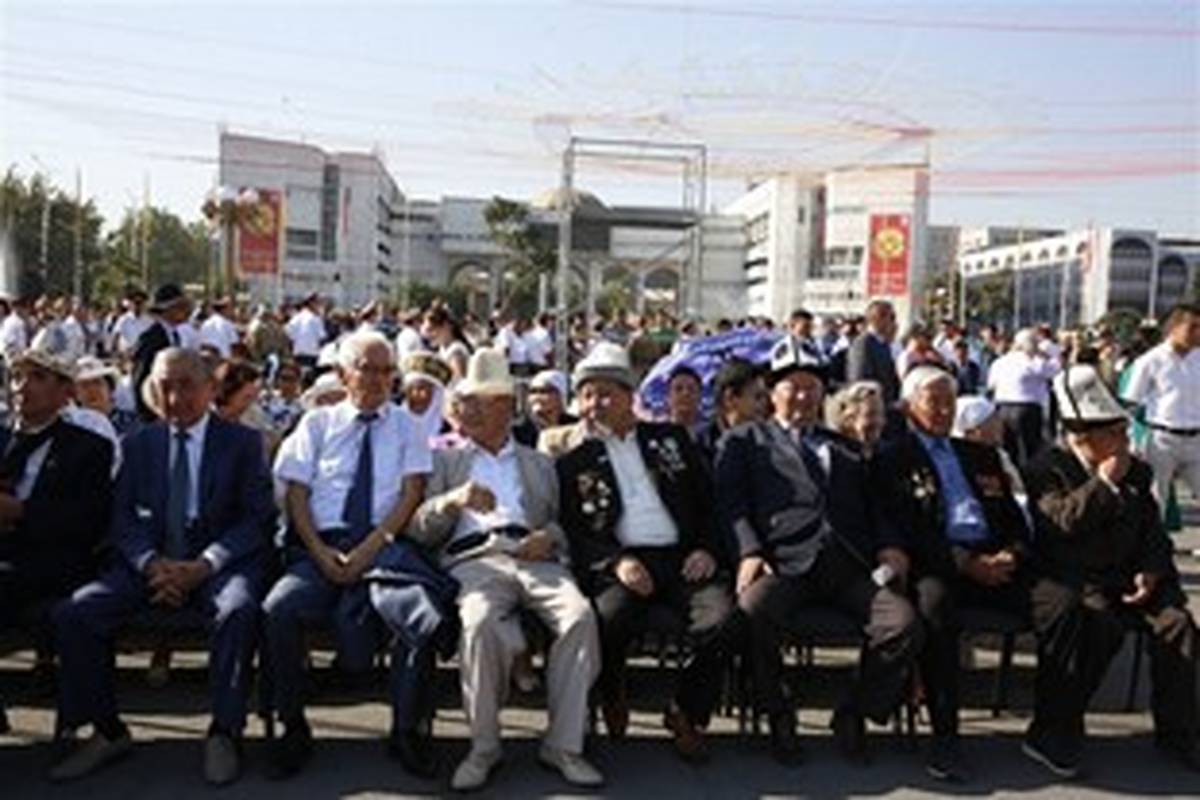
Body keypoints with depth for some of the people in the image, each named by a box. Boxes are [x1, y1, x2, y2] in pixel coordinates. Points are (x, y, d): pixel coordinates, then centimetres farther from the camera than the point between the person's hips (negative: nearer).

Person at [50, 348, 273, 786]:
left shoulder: (242, 442, 6)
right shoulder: (138, 444, 16)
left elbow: (257, 517, -2)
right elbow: (123, 518, 9)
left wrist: (204, 565, -16)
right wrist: (151, 564, -12)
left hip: (218, 563, -3)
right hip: (151, 562, 4)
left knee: (239, 610, -35)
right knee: (74, 612, -19)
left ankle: (223, 733, -21)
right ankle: (106, 731, -3)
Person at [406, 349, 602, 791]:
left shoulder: (540, 465, 28)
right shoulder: (446, 461, 24)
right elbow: (418, 529, 12)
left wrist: (549, 536, -4)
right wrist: (452, 501, -8)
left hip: (534, 559, 2)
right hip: (473, 559, -1)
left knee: (580, 616, -30)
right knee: (480, 624, -36)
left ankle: (563, 744, -18)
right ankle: (483, 745, -15)